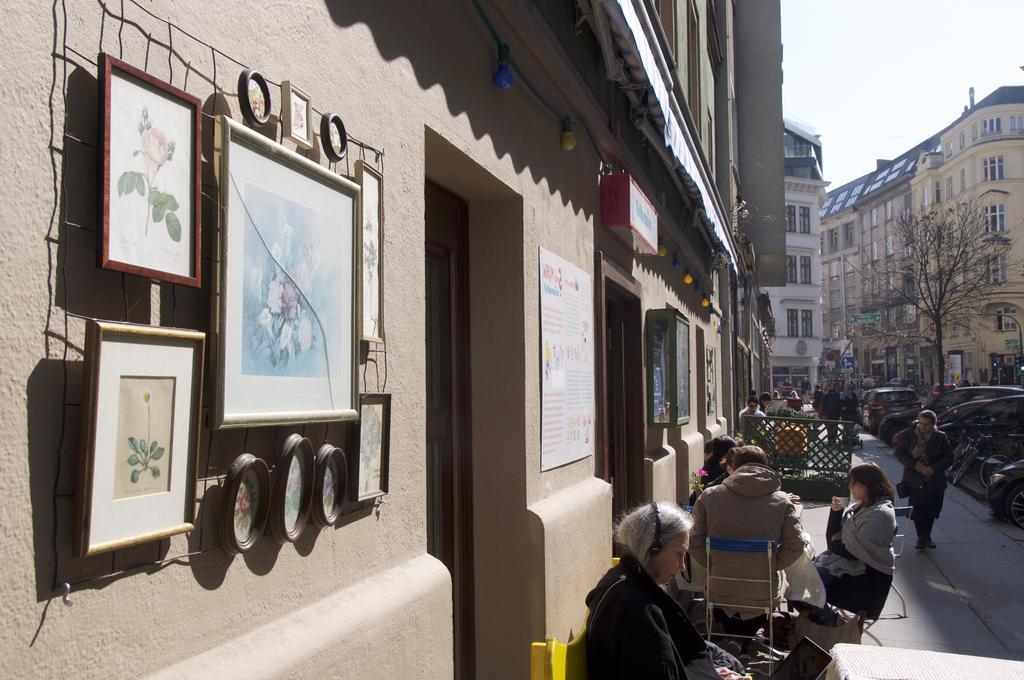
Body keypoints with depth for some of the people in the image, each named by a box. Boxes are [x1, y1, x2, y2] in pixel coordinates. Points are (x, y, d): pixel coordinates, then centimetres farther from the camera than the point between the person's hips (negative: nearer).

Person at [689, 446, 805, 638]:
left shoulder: (708, 497, -7)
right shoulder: (782, 502, -6)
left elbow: (694, 542, -8)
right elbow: (795, 545, -11)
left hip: (721, 593, 0)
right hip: (763, 596, 0)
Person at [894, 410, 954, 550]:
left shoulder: (941, 438, -2)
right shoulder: (908, 435, -3)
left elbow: (949, 458, -3)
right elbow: (899, 453, -2)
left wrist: (933, 468, -18)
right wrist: (915, 464, -17)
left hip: (935, 482, 1)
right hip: (915, 481, -1)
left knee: (932, 510, 8)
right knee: (917, 511, -3)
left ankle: (927, 535, 28)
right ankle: (921, 538, 11)